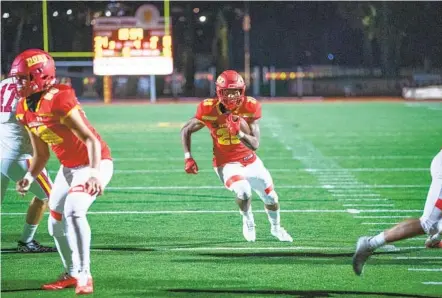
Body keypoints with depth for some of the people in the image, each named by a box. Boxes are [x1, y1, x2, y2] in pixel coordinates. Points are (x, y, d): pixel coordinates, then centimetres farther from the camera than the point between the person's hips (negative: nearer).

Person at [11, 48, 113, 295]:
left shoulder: (58, 101, -27)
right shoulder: (26, 110, -1)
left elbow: (91, 139, -30)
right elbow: (42, 154, 10)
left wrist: (94, 174, -42)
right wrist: (30, 177, -6)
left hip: (94, 163, -9)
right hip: (69, 167, 9)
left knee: (74, 212, -28)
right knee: (56, 224, 9)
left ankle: (84, 276, -20)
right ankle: (71, 274, 29)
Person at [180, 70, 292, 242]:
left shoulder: (250, 108, -18)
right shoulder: (209, 110, -20)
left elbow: (255, 145, -21)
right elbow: (186, 130, -2)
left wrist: (239, 133, -39)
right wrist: (188, 157, -10)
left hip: (250, 161, 3)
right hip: (226, 164, -3)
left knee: (270, 197, 10)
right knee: (243, 191, -30)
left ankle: (276, 227, 43)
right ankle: (248, 222, 3)